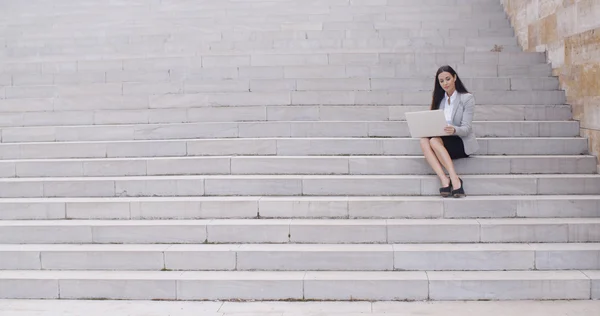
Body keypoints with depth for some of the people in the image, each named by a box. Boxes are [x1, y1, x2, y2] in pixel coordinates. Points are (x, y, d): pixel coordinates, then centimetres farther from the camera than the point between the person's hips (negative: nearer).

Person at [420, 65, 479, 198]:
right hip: (442, 139, 5)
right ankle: (444, 180, -40)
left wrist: (454, 130, -34)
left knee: (435, 141, -34)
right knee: (424, 141, -29)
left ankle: (455, 180, -38)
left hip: (462, 142, -5)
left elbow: (466, 128, -12)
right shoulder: (439, 99, 13)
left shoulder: (467, 98, -4)